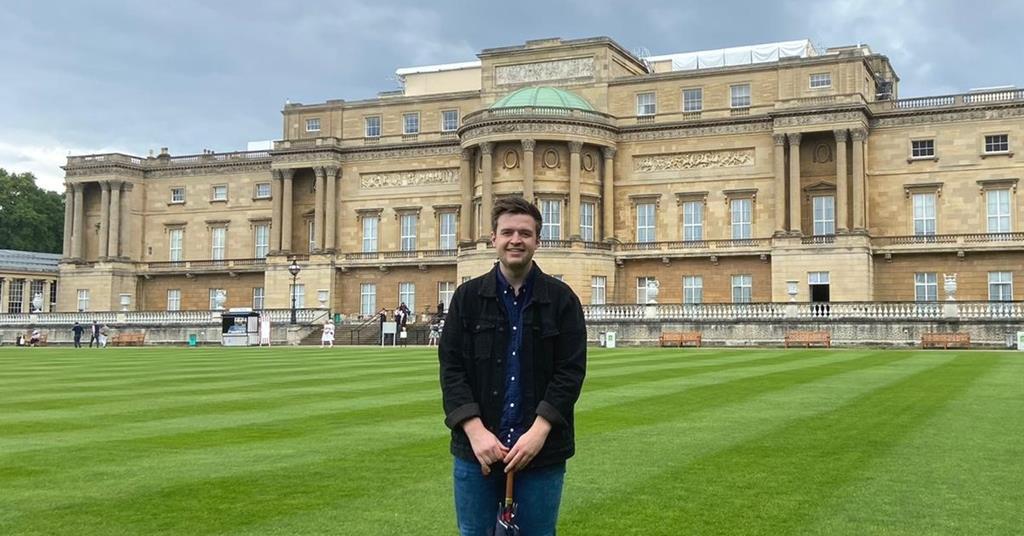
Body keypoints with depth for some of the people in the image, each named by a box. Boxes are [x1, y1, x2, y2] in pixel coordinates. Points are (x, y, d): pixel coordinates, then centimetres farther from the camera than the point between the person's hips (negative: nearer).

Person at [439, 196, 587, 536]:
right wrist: (475, 430, -13)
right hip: (476, 448, 1)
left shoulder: (562, 298, 2)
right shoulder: (467, 296, 5)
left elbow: (571, 370, -4)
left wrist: (539, 431, -15)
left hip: (542, 452, -1)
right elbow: (451, 368, -1)